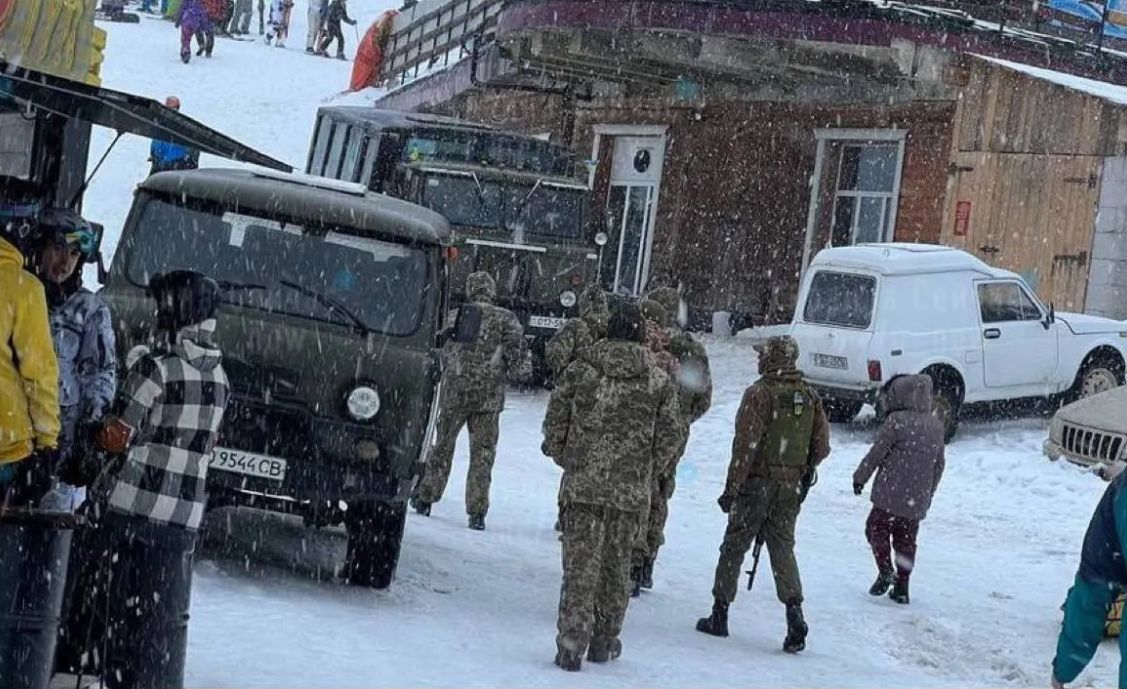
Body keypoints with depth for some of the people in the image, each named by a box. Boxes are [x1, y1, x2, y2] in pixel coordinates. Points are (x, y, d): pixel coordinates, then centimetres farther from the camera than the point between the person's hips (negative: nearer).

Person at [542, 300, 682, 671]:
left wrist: (566, 459, 16)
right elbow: (670, 438, 2)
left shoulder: (580, 370, -2)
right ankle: (604, 641, 24)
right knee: (616, 564, 14)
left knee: (580, 562, 1)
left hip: (582, 483, -1)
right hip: (631, 489, 1)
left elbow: (554, 422, 2)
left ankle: (571, 644, -6)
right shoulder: (659, 382, -1)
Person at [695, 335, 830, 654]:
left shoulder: (760, 393, -13)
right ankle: (794, 612, -9)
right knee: (783, 548, 8)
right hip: (791, 487, 5)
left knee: (734, 546, 7)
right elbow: (822, 446, 7)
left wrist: (731, 488, -13)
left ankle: (720, 613, 14)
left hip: (757, 482, -5)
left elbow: (746, 444, -16)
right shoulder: (809, 396, 5)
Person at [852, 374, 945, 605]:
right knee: (906, 540, 13)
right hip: (918, 500, 6)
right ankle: (902, 588, 13)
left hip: (891, 495, -6)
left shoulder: (897, 421, -14)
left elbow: (876, 453, -9)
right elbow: (939, 464, 15)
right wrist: (929, 493, 25)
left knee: (876, 530, 10)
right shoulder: (936, 426, 8)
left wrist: (860, 477, 5)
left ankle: (886, 572, -5)